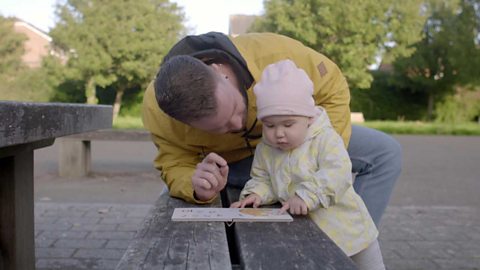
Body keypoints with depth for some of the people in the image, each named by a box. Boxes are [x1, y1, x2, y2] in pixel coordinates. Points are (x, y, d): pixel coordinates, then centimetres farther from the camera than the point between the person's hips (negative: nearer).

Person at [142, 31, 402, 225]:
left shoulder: (273, 53, -38)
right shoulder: (157, 110, -34)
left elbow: (333, 90, -23)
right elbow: (176, 166, -20)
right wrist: (196, 187, -45)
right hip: (228, 162, 1)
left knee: (385, 153, -11)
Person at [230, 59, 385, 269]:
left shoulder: (325, 139, -19)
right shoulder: (265, 150, -5)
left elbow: (337, 173, -31)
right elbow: (263, 179, 5)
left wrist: (306, 195, -41)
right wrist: (256, 194, -17)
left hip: (346, 230, -3)